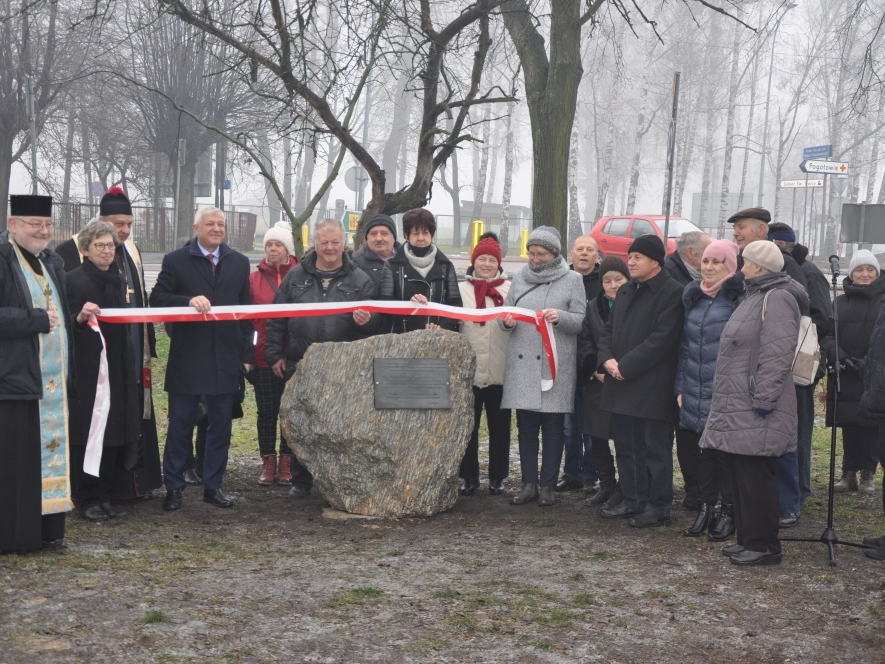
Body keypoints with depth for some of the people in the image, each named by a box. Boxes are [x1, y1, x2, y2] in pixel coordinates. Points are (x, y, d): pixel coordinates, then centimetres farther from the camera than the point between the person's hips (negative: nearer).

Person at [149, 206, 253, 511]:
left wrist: (246, 354, 4)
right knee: (180, 426, 4)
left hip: (226, 359, 3)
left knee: (220, 426, 8)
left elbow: (246, 310, 9)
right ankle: (173, 488, 13)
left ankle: (213, 486, 19)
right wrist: (189, 301, -22)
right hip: (187, 358, -3)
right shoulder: (176, 261, 1)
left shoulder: (239, 263, 10)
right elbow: (157, 298, -5)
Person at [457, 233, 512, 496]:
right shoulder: (461, 289, 10)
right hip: (468, 369, 0)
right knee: (468, 425, 5)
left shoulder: (510, 289, 8)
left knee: (499, 425, 6)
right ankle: (469, 476, 15)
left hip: (500, 371, 0)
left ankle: (497, 476, 16)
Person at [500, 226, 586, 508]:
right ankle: (529, 483, 15)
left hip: (556, 364, -3)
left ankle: (548, 486, 10)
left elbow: (582, 321, -1)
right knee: (526, 426, 6)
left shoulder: (572, 280, 3)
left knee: (553, 428, 2)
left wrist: (561, 317, -20)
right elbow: (506, 312, 15)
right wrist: (507, 321, -8)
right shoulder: (520, 278, 13)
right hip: (522, 363, 3)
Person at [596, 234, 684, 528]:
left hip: (652, 387, -8)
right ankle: (632, 501, 24)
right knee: (626, 446, 14)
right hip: (622, 385, 8)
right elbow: (609, 329, 18)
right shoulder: (626, 291, 17)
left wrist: (626, 366, -16)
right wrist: (607, 359, -2)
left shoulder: (672, 292, -10)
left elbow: (662, 338, -17)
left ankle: (658, 507, 9)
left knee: (655, 448, 0)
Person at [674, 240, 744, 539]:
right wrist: (680, 387, 11)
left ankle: (728, 512, 13)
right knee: (700, 451, 11)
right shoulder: (693, 297, 12)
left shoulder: (740, 298, -7)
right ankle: (705, 508, 21)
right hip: (695, 394, 6)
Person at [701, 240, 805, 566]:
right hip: (736, 406, 11)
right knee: (740, 475, 14)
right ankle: (748, 539, 23)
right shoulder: (756, 296, 20)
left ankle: (764, 546, 1)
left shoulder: (776, 298, -14)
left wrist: (764, 398, -24)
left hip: (755, 409, -11)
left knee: (754, 477, -6)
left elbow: (777, 354, -22)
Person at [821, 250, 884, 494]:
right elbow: (826, 335, 5)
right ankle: (849, 473, 14)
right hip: (846, 376, 2)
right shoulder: (840, 303, 11)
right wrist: (841, 358, -11)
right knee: (849, 427, 5)